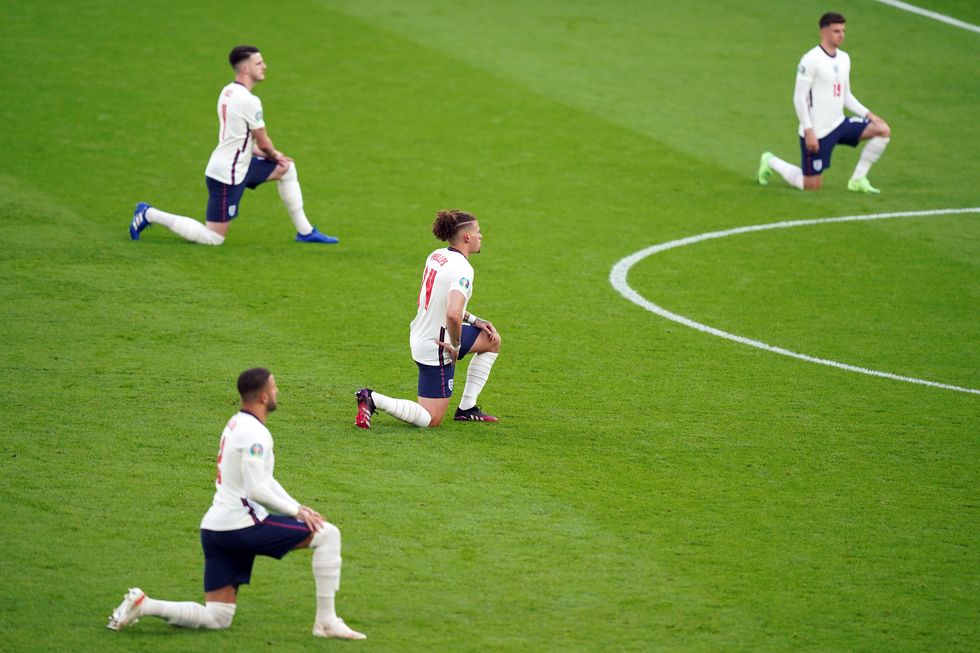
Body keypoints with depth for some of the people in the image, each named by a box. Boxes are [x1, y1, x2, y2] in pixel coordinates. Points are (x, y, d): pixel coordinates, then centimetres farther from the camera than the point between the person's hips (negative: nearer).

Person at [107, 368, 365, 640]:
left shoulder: (237, 424, 18)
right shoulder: (255, 434, -13)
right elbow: (257, 491, -21)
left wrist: (298, 508, 16)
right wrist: (297, 512, -10)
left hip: (214, 529, 9)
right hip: (242, 526, -9)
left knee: (216, 618, 11)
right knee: (327, 534, -4)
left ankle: (143, 605, 0)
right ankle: (326, 622, -4)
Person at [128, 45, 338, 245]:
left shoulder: (228, 91, 6)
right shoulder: (249, 101, -22)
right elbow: (263, 144, -12)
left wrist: (270, 154, 9)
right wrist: (274, 155, 11)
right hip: (227, 176, -10)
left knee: (287, 168, 17)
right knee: (213, 238, -3)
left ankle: (305, 231, 23)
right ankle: (149, 214, 2)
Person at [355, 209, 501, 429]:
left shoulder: (437, 256, 3)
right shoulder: (462, 269, -24)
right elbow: (453, 314, -38)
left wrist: (475, 321, 13)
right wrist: (456, 346, -21)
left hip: (420, 335, 9)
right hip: (436, 347, -9)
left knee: (492, 340, 24)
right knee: (431, 420, 2)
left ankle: (467, 408, 25)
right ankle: (372, 399, -6)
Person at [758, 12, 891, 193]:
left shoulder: (844, 58, 9)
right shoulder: (811, 60, -15)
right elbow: (799, 98, -16)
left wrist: (868, 114, 5)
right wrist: (809, 131, -20)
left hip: (839, 124, 7)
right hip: (817, 131, -7)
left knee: (883, 130, -9)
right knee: (811, 186, -1)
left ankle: (858, 180, 0)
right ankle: (771, 162, 24)